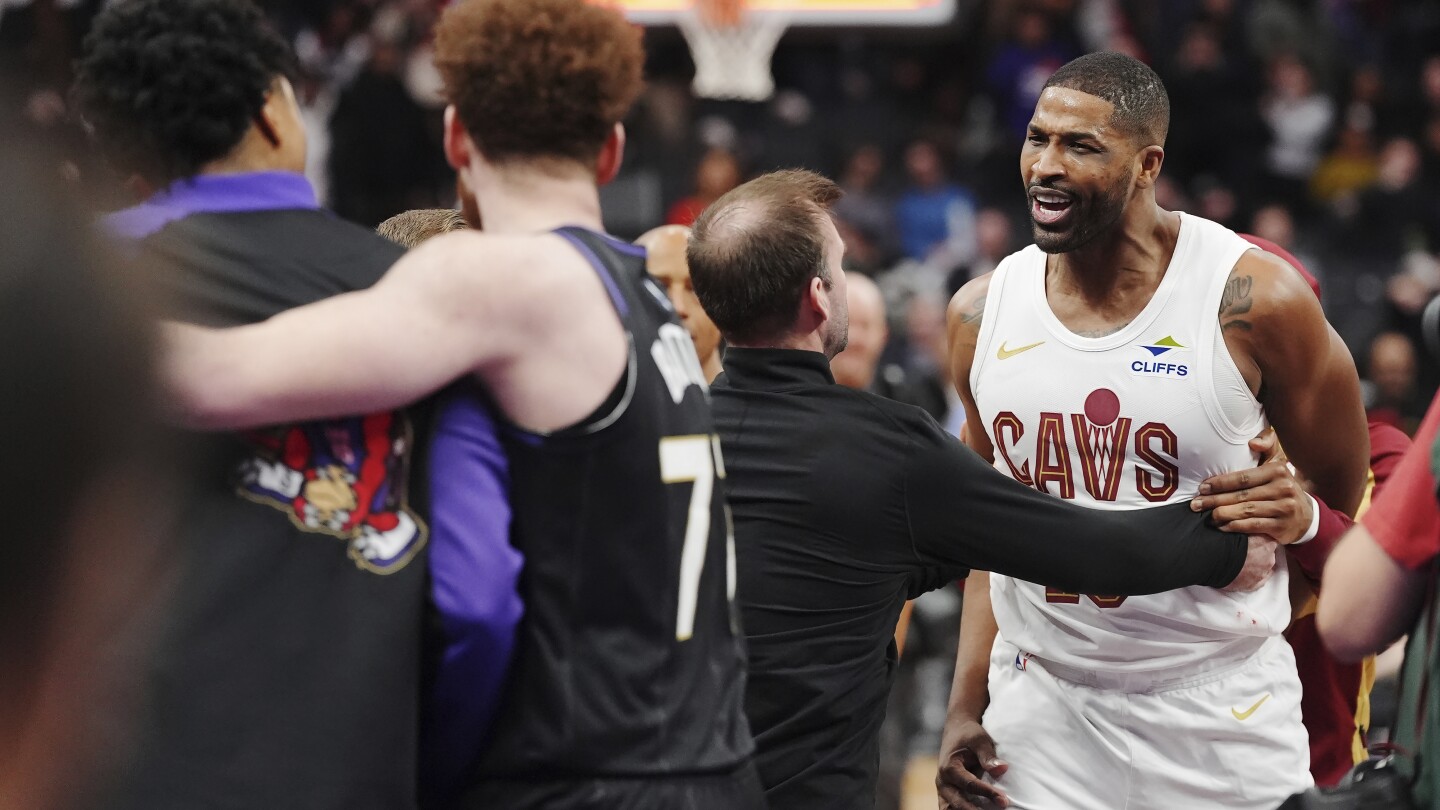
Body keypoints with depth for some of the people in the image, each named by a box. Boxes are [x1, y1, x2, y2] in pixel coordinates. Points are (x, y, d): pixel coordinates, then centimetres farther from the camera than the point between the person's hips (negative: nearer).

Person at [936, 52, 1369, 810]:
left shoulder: (1251, 300, -11)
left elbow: (1344, 500, 0)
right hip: (1040, 711, 3)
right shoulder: (981, 314, 1)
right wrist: (966, 705, 7)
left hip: (1220, 716, -3)